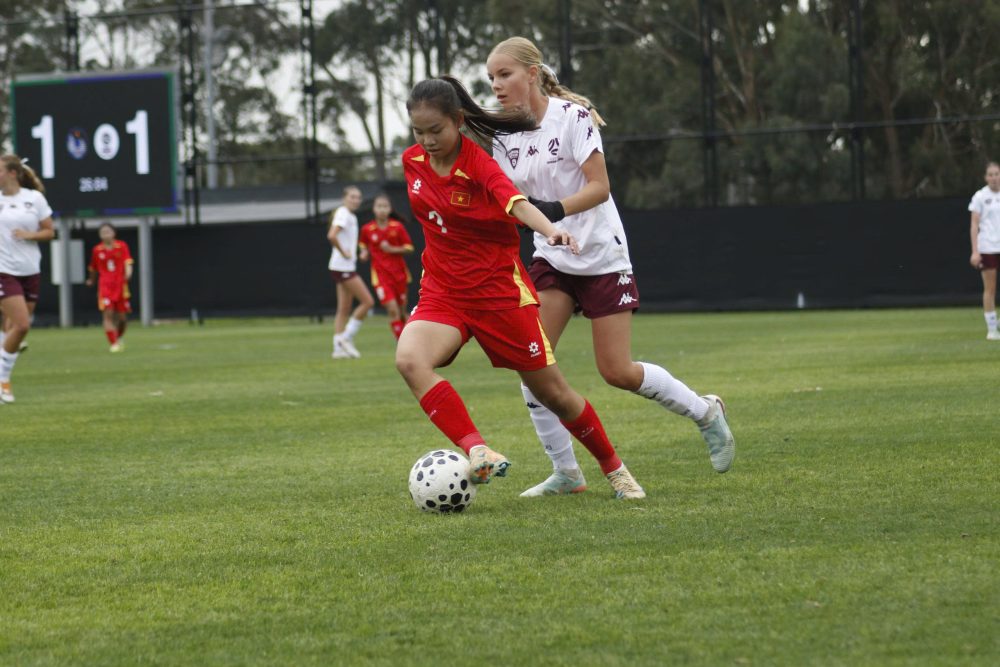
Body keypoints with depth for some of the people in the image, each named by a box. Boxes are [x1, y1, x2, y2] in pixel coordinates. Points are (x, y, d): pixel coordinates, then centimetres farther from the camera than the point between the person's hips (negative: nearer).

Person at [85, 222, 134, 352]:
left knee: (122, 316, 7)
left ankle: (120, 337, 37)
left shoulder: (122, 246, 1)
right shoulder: (97, 250, 4)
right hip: (105, 286, 0)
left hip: (120, 285, 0)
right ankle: (114, 343, -15)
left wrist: (128, 273, -29)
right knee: (108, 313, -16)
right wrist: (91, 280, 30)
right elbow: (93, 268, 18)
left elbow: (127, 262, -10)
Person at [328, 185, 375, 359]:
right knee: (367, 301, -9)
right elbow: (331, 236, -29)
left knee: (344, 310, 9)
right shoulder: (343, 214, -13)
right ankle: (347, 338, -5)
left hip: (347, 267, 10)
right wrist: (343, 253, -19)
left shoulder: (350, 216, 16)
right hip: (343, 266, -10)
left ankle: (339, 348, 9)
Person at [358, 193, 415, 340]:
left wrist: (392, 249, -16)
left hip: (399, 273, 1)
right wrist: (364, 253, -5)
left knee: (402, 311, 10)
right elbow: (363, 245, 16)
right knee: (393, 310, -16)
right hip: (380, 275, -1)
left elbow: (409, 248, -2)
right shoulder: (367, 229, -3)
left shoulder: (398, 227, -4)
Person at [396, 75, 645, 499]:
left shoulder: (478, 164, -17)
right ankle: (475, 450, -34)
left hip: (500, 292, -4)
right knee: (409, 358, -29)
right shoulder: (412, 162, -1)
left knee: (552, 392, 5)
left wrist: (550, 231, -57)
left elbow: (516, 202, -37)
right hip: (442, 295, 4)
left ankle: (612, 467, 28)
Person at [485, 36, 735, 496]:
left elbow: (599, 188, -20)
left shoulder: (572, 115, -15)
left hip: (601, 257, -5)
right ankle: (565, 472, -2)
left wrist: (556, 209, -35)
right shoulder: (504, 135, 2)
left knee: (617, 372, -4)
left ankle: (706, 412, 21)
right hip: (551, 259, 5)